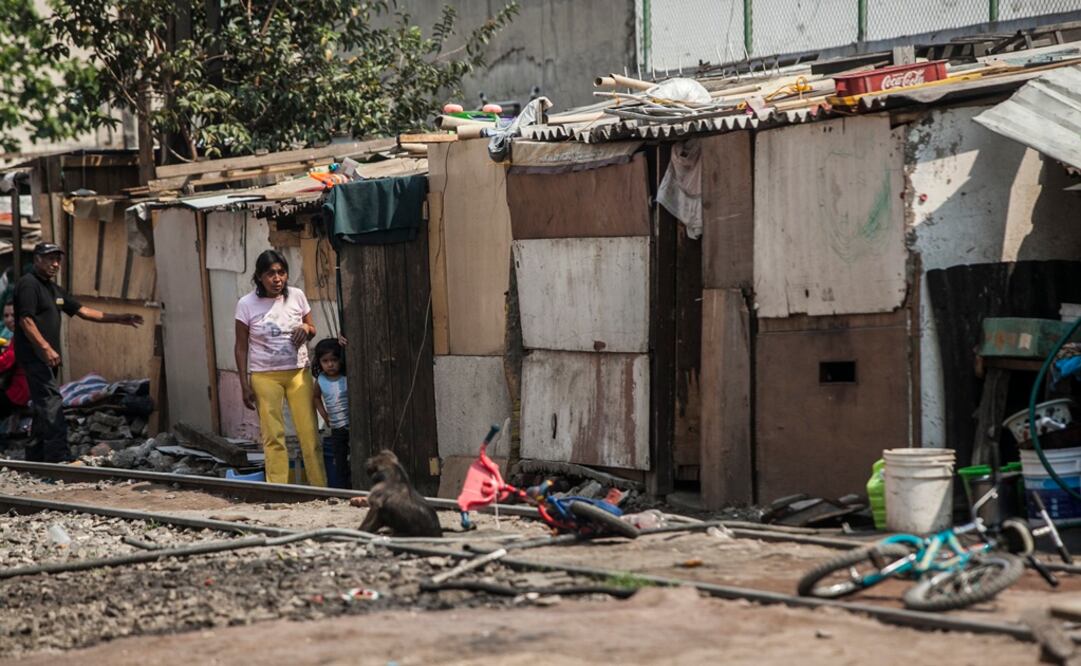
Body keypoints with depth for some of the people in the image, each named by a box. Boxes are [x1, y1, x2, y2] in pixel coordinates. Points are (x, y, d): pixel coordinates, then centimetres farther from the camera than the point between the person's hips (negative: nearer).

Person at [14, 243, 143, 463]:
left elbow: (82, 310, 20)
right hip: (34, 356, -10)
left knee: (43, 406, 13)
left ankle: (35, 457, 19)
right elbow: (25, 320, -18)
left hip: (47, 358, 10)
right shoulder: (28, 284, -9)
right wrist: (46, 348, -25)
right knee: (51, 403, -17)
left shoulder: (53, 289, 20)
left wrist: (117, 319, 13)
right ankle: (59, 456, -22)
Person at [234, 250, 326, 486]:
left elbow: (312, 330, 15)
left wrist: (306, 329, -10)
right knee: (273, 436, -4)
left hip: (298, 372, 2)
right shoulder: (246, 305, -4)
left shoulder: (297, 296, 1)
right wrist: (244, 385, -3)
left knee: (310, 431, -1)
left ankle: (320, 487, 4)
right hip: (265, 376, -2)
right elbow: (241, 347, 1)